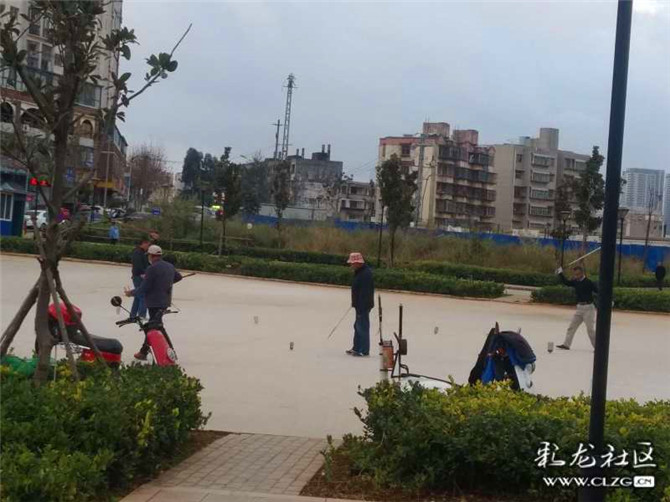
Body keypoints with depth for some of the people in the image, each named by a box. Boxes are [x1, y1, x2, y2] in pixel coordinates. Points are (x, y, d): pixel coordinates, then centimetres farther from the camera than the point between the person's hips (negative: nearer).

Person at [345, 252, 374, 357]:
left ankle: (364, 351, 3)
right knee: (358, 326, 18)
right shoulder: (359, 272, 11)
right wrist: (355, 303, 21)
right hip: (360, 304, 11)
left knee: (362, 327, -4)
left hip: (363, 305, -11)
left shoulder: (365, 274, -23)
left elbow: (364, 293, -26)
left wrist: (360, 308, -25)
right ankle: (356, 348, 28)